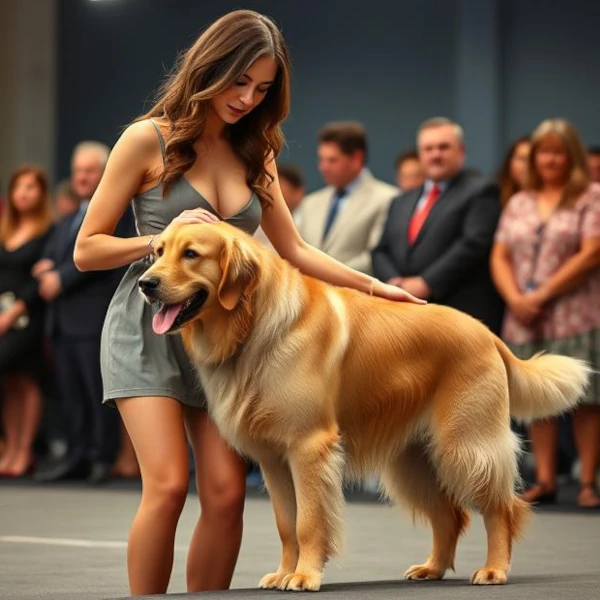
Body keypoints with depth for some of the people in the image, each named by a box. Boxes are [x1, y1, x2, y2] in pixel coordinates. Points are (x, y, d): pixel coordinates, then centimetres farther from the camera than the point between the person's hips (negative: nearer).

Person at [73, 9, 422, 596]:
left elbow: (293, 250, 16)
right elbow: (87, 250, -3)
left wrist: (375, 286, 10)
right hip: (149, 326, -5)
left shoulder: (255, 155, 11)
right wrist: (165, 239, -15)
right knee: (167, 486, -18)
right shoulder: (149, 140, -4)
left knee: (225, 493, -8)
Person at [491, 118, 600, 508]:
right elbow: (500, 257, 12)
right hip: (526, 322, 5)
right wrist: (515, 298, -6)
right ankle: (545, 480, 9)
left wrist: (544, 294, -12)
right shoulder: (519, 203, 17)